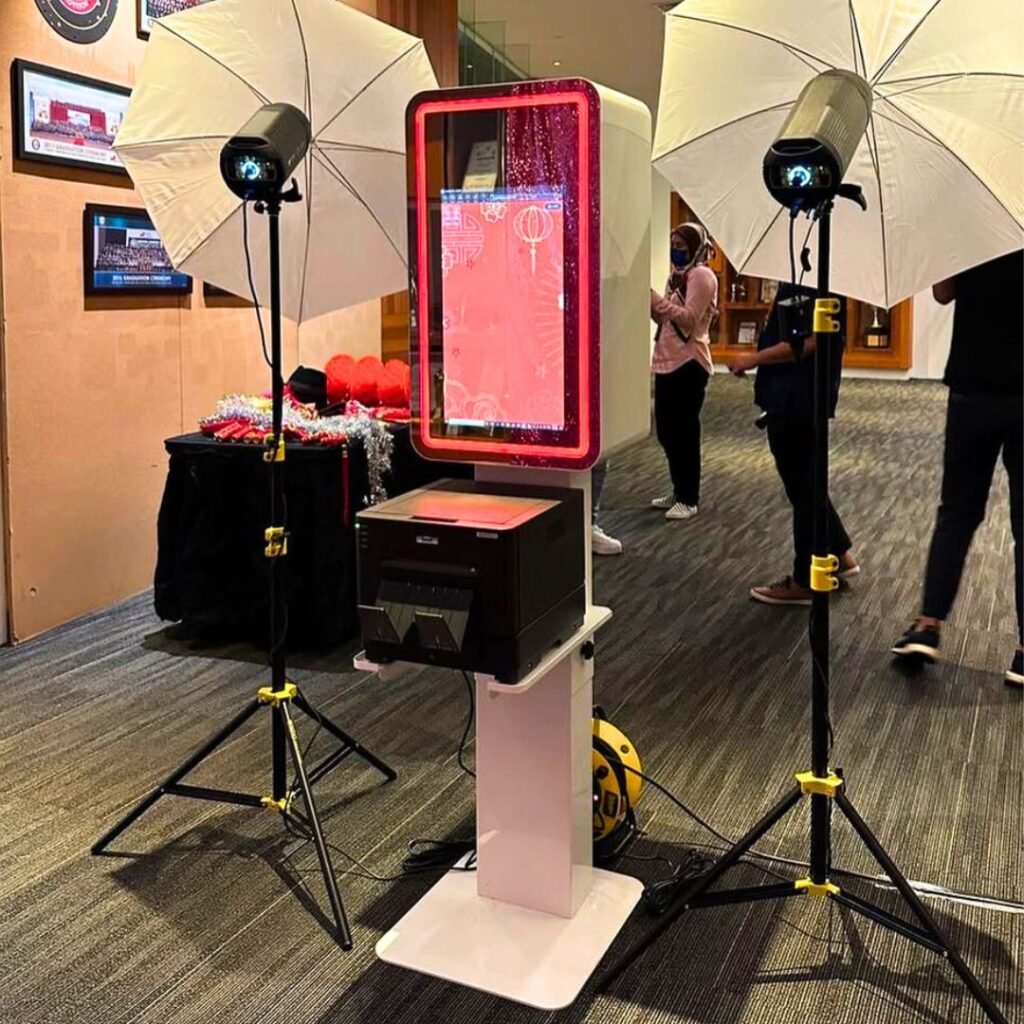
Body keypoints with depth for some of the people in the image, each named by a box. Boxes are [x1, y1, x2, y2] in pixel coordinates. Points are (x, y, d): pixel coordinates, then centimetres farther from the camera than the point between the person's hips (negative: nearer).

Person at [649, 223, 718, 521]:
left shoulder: (702, 275, -10)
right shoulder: (677, 276, 18)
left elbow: (688, 319, -19)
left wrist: (656, 299, -22)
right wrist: (650, 305, 1)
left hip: (688, 363, -9)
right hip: (667, 361, 9)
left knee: (684, 432, -3)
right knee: (666, 430, 12)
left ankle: (688, 499, 6)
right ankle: (679, 492, 24)